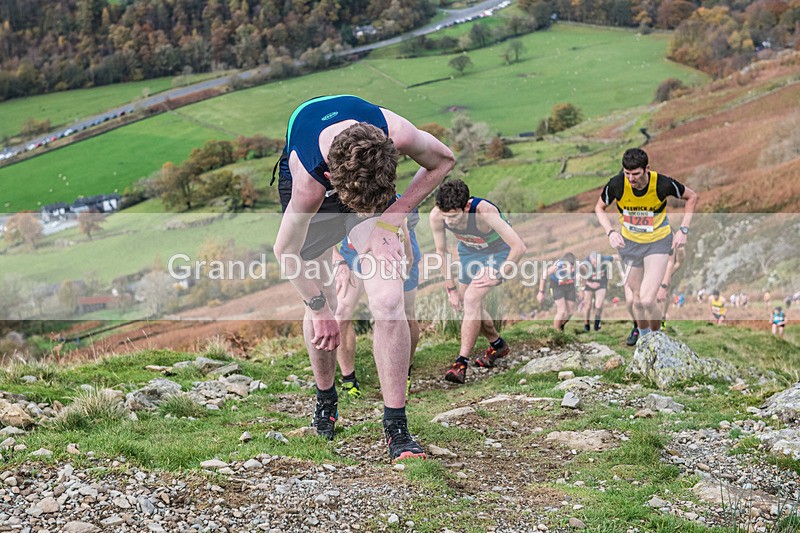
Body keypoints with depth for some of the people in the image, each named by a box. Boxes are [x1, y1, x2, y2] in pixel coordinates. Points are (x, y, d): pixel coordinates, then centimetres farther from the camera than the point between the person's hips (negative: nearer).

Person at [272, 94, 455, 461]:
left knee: (388, 303, -17)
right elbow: (286, 251, -23)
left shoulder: (398, 135, -39)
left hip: (376, 188, 1)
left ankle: (396, 430, -11)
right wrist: (319, 308, -14)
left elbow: (443, 161, -14)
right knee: (320, 307, 5)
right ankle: (325, 400, 34)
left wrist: (393, 216, -19)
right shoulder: (308, 184, -41)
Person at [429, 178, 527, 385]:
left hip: (498, 252, -5)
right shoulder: (436, 216, -28)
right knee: (470, 306, 9)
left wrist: (498, 276, -26)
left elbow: (519, 247, -34)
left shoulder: (485, 212, -41)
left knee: (472, 298, -22)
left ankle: (462, 363, -18)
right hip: (469, 251, 5)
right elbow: (441, 251, -9)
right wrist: (450, 288, -8)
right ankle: (497, 345, 37)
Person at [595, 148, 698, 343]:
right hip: (629, 242, 3)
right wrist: (611, 232, -14)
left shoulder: (663, 184, -23)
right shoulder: (616, 184, -20)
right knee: (636, 300, 9)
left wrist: (683, 229, -8)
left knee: (647, 300, -16)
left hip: (658, 241, -3)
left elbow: (692, 197, -3)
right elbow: (599, 208, 2)